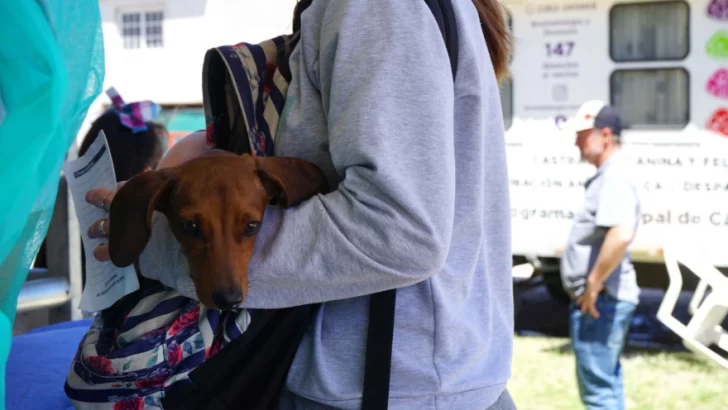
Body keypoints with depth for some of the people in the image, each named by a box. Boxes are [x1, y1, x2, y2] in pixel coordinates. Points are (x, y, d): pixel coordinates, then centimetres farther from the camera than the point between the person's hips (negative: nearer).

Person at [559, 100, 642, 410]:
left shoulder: (614, 177, -18)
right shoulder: (606, 176, 14)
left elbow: (622, 234, -33)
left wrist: (593, 285, -26)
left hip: (600, 300, -11)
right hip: (601, 300, 11)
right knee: (607, 383, 19)